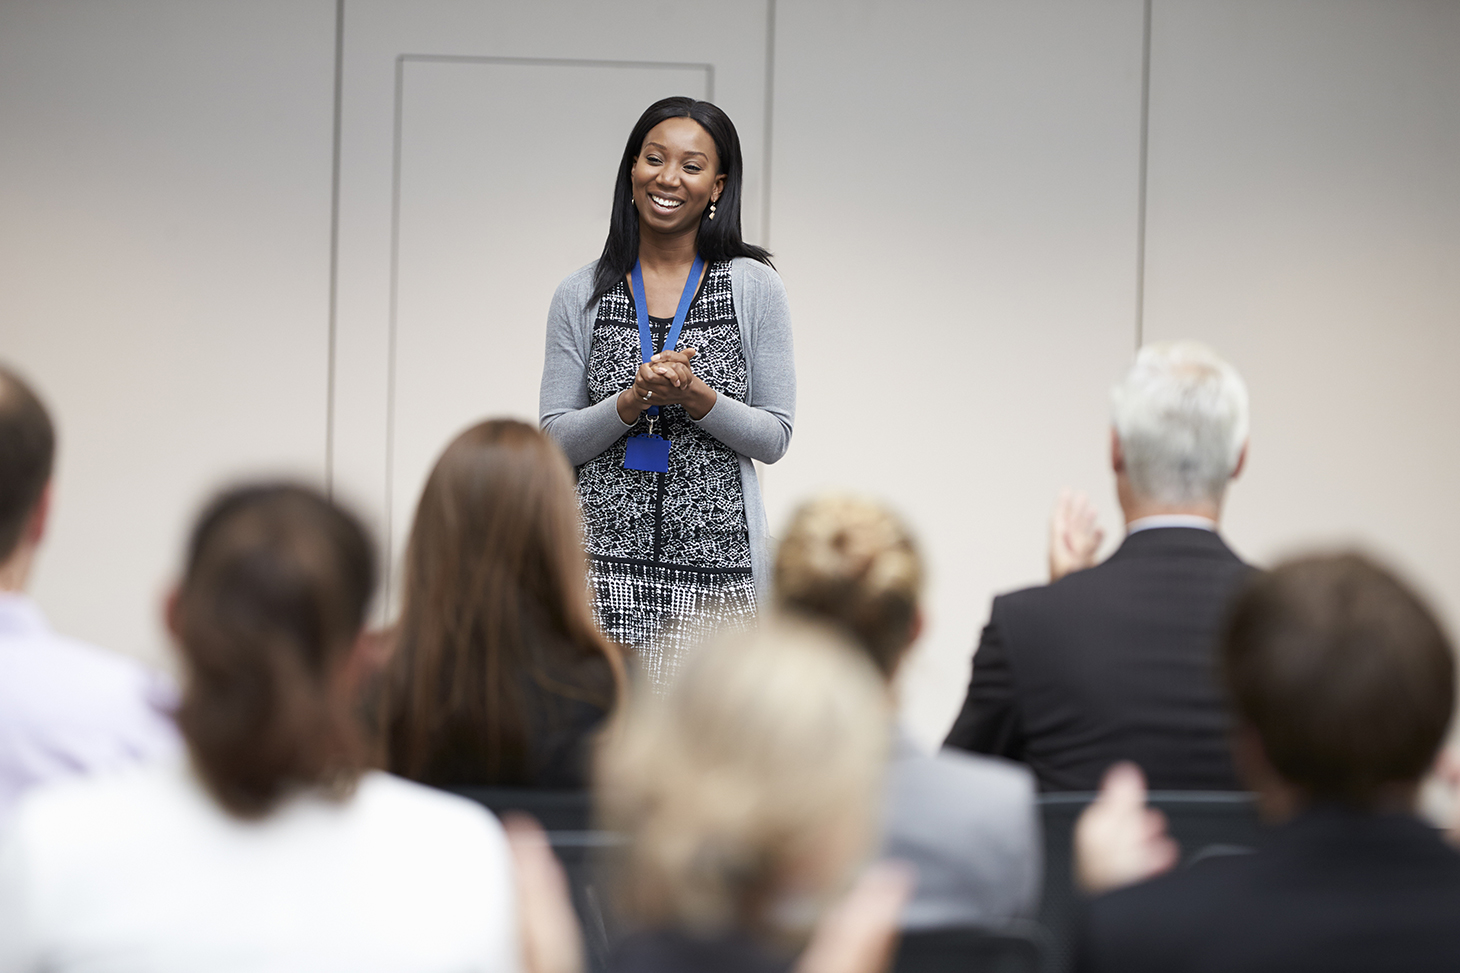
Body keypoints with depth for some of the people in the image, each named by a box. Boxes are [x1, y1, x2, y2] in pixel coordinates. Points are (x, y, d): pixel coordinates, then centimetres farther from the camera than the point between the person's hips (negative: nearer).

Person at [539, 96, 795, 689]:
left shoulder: (754, 288, 4)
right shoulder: (581, 296, 7)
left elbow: (774, 438, 4)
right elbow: (554, 441, 5)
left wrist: (697, 397, -13)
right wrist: (631, 402, -12)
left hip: (717, 568, 0)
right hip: (606, 563, 1)